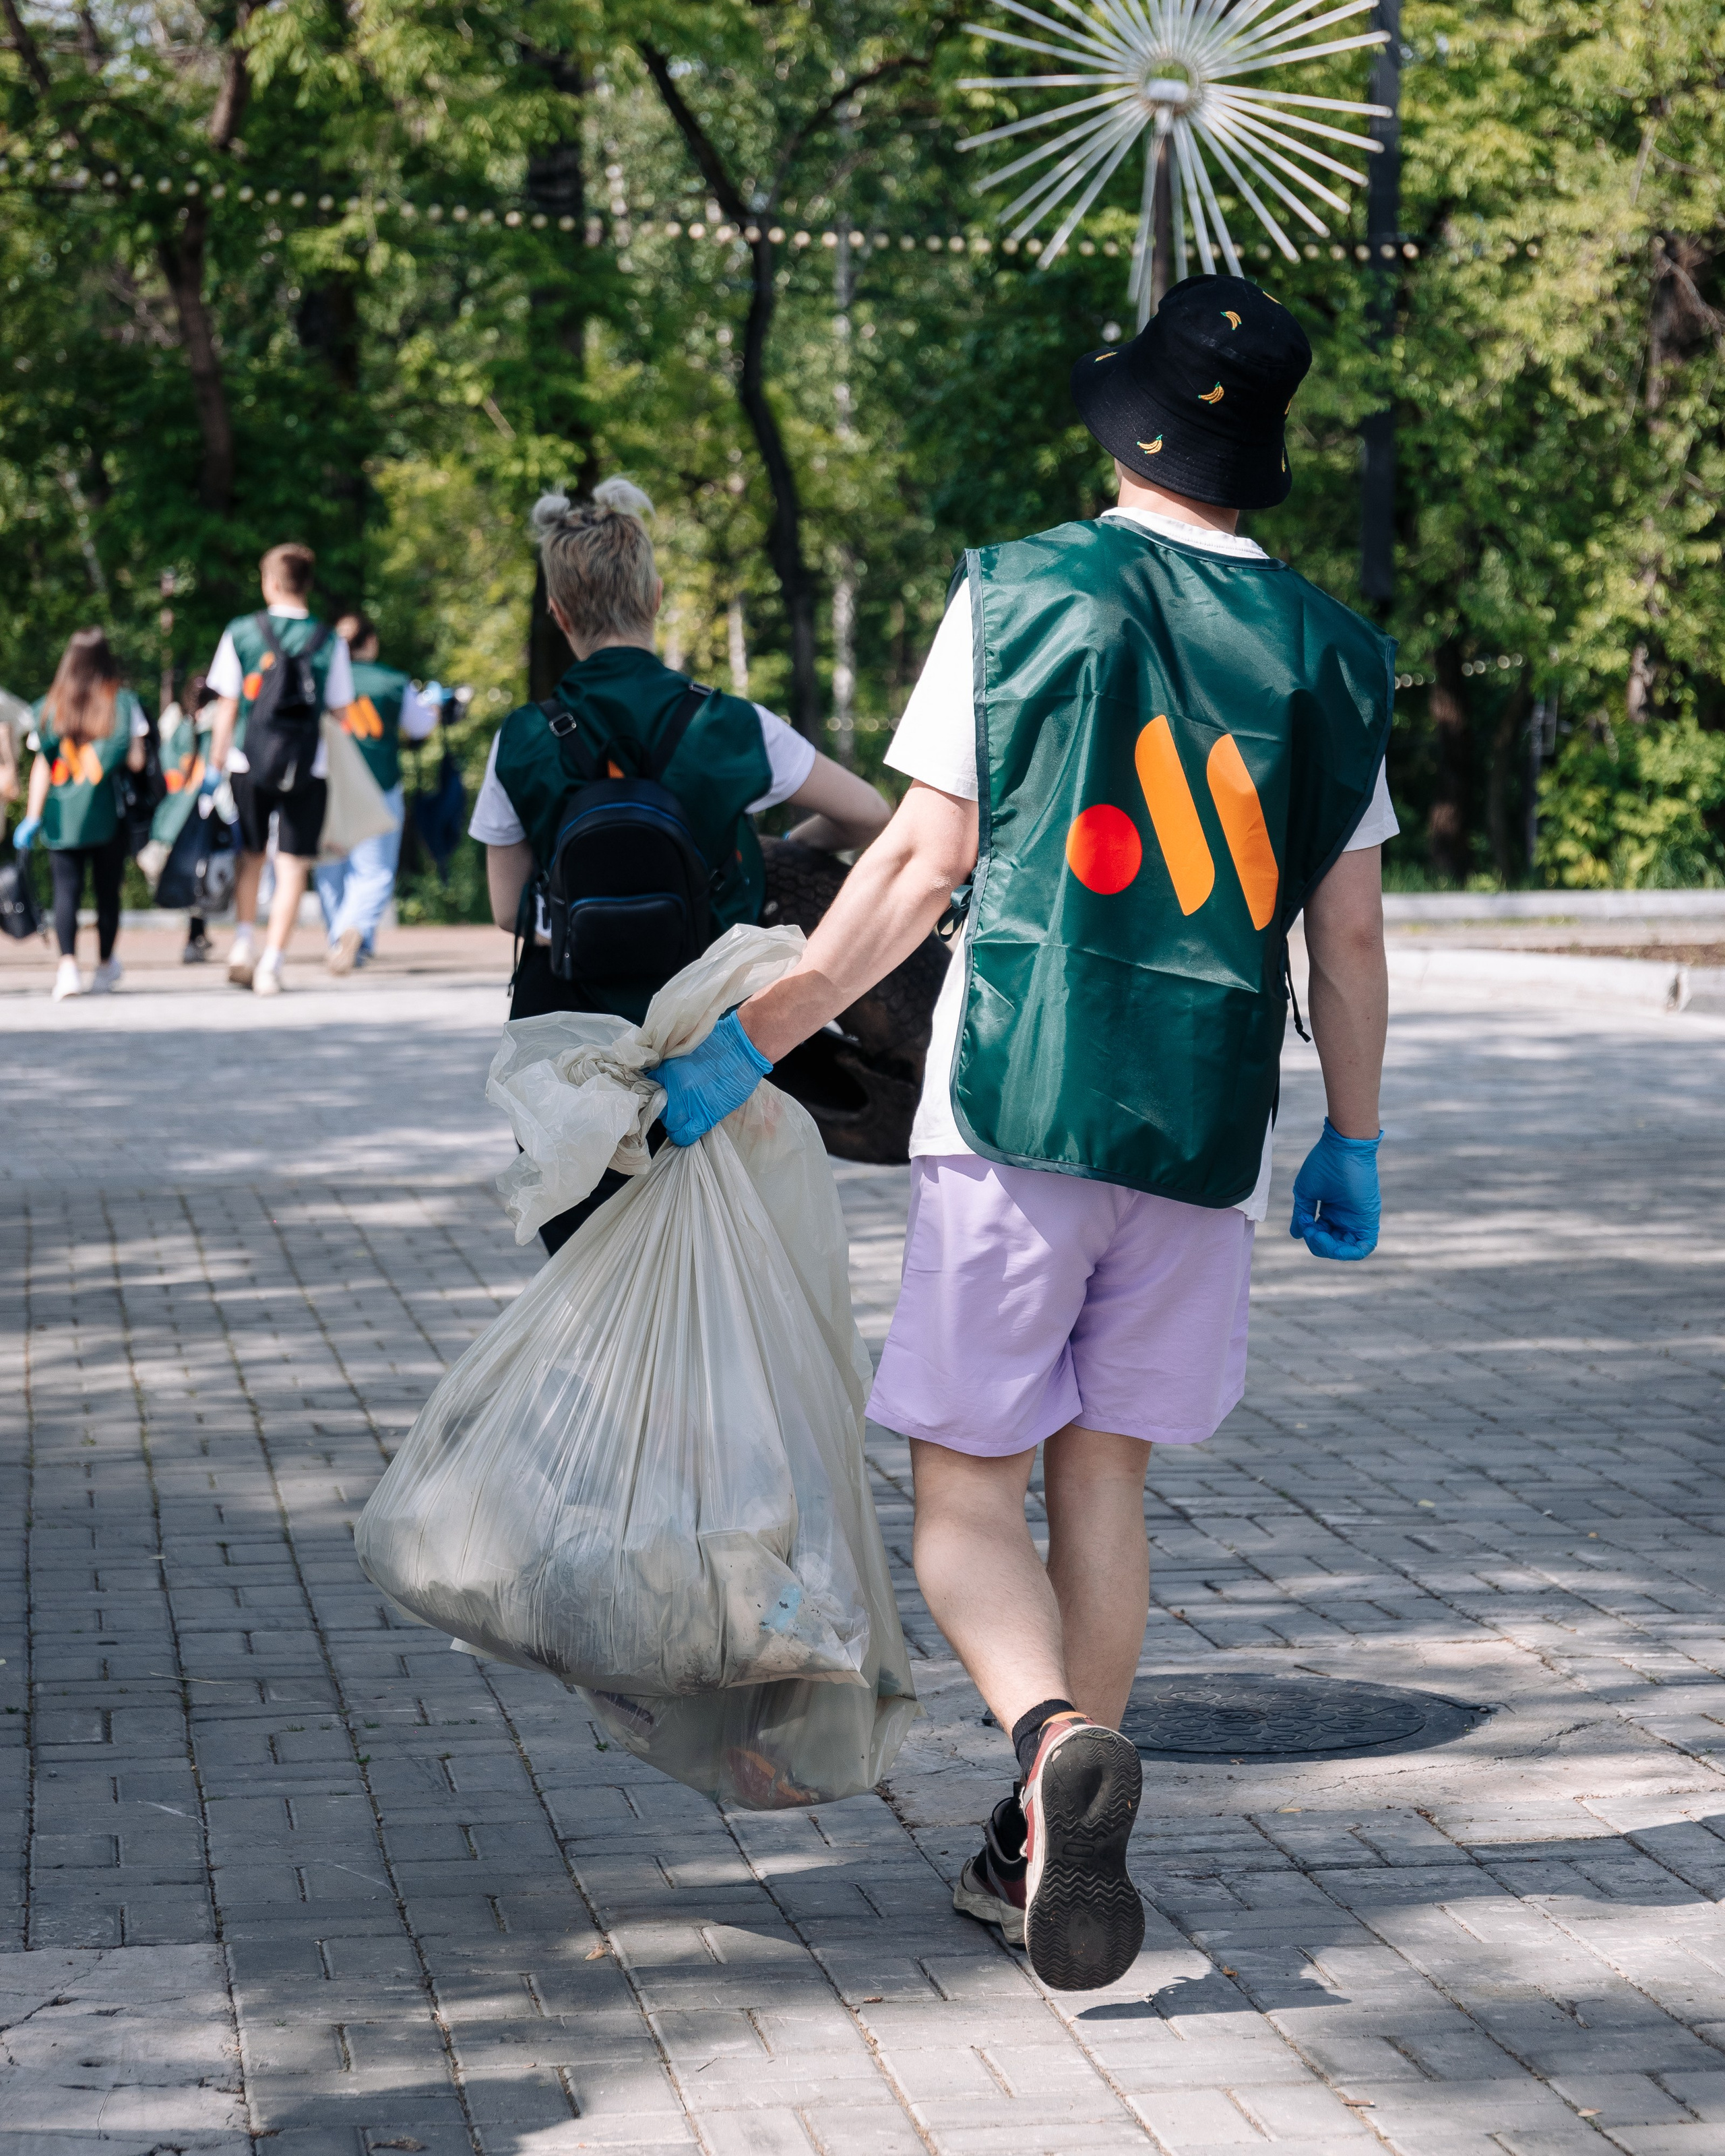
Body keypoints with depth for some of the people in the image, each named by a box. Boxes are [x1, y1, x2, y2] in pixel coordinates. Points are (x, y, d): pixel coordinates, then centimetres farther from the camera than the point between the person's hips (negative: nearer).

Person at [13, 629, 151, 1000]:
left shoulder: (50, 706, 6)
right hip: (107, 815, -1)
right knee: (107, 889, 11)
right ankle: (105, 966, 22)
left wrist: (32, 817, 5)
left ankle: (68, 965, -22)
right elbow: (135, 760, -3)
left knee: (66, 889, -4)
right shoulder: (123, 702, 1)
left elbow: (41, 765, 3)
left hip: (61, 816, 1)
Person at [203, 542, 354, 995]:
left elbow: (226, 707, 0)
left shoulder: (240, 633, -2)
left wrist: (215, 766, 8)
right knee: (292, 868, 3)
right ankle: (271, 964, -2)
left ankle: (243, 945, 12)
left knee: (250, 856, 21)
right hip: (307, 770, -1)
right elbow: (339, 711, 3)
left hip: (247, 765, 1)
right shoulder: (329, 643, -3)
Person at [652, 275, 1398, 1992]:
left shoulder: (1021, 593, -2)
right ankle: (1047, 1849, 20)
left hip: (1016, 1102, -3)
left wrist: (749, 1039, 1)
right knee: (1104, 1477, 15)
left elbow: (924, 863, -6)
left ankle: (1055, 1735, -27)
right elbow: (1350, 931, 9)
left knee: (966, 1488, 1)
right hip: (1208, 1132, 4)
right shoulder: (1328, 651, 7)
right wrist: (1352, 1146, 20)